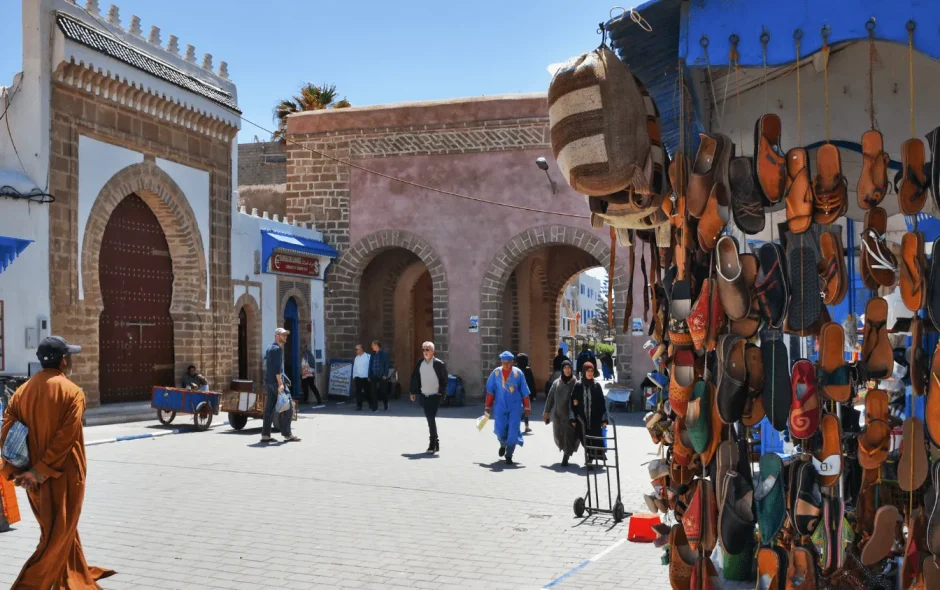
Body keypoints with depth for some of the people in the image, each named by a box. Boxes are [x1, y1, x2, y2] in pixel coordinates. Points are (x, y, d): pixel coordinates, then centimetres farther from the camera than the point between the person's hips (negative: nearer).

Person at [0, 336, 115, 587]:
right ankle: (31, 584, -2)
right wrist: (40, 471, -18)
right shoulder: (72, 392, -14)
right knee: (59, 534, 3)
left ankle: (79, 574, 38)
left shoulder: (22, 391, 5)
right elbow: (65, 438, -22)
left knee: (57, 528, 22)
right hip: (64, 476, -7)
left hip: (34, 478, 7)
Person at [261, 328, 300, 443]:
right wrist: (280, 383, -22)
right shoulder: (277, 349, -11)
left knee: (269, 408, 7)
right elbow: (277, 367, -19)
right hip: (276, 381, -9)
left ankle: (265, 435, 6)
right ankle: (287, 435, -3)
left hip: (268, 381, 9)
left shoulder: (269, 348, 19)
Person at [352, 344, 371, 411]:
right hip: (358, 378, 4)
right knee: (358, 393, -1)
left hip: (366, 378, -4)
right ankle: (359, 406, 2)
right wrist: (354, 377, 12)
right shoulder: (356, 358, 11)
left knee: (367, 392, 6)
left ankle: (371, 405, 24)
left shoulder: (368, 357, -6)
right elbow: (354, 368, 15)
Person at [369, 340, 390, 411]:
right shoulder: (373, 354, 9)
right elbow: (370, 365, 12)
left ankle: (386, 406, 25)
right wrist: (369, 375, 8)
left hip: (382, 376, -4)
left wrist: (385, 375, -12)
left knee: (383, 391, 6)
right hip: (374, 376, 4)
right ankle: (374, 407, 5)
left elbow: (386, 365, -7)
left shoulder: (384, 353, -5)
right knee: (373, 392, -1)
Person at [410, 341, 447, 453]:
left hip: (435, 396, -5)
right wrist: (413, 392, 8)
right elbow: (415, 378, 11)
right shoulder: (420, 363, 6)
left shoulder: (439, 364, -8)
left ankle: (433, 444, -5)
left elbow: (444, 380, -4)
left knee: (431, 419, -12)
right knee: (430, 419, 13)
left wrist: (441, 393, -7)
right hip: (424, 396, 5)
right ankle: (435, 442, 26)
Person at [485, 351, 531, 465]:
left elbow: (524, 392, 3)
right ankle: (503, 445, 33)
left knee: (513, 431, -6)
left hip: (515, 406, -1)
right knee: (500, 430, -1)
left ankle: (509, 455, 6)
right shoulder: (496, 372, -1)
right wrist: (488, 406, 6)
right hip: (500, 406, 1)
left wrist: (526, 407, 5)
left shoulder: (518, 373, -3)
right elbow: (490, 390, 6)